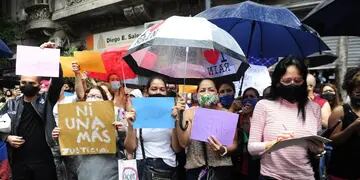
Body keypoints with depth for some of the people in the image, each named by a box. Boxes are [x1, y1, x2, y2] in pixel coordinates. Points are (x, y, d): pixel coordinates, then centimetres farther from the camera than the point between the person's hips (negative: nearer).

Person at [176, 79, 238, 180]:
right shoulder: (190, 113, 0)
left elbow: (234, 143, 2)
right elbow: (183, 143, -9)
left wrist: (223, 150, -18)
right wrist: (179, 119, -18)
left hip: (221, 169, 0)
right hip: (195, 169, 1)